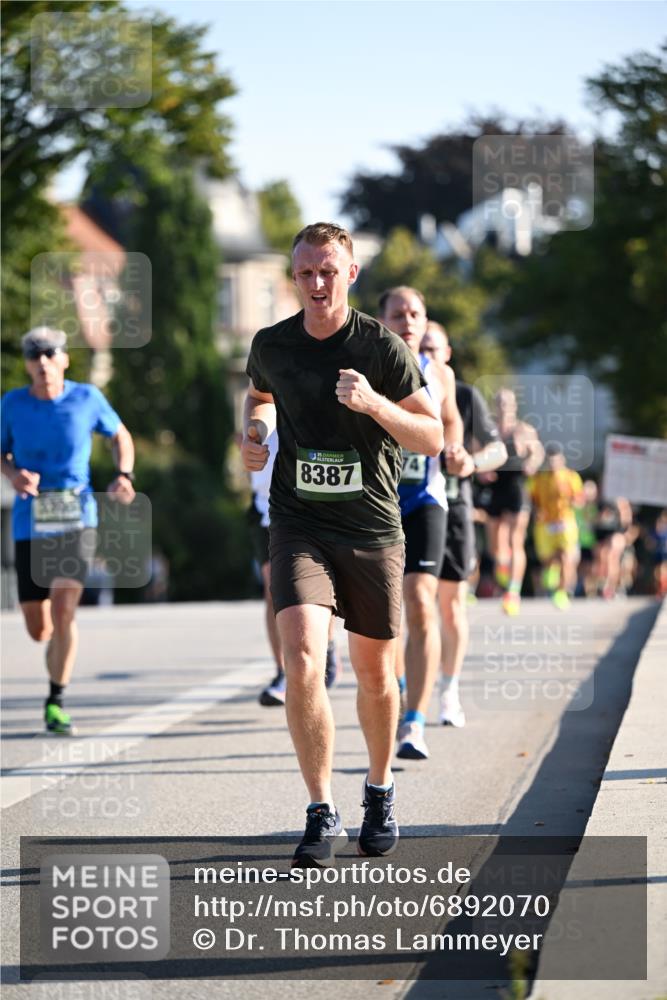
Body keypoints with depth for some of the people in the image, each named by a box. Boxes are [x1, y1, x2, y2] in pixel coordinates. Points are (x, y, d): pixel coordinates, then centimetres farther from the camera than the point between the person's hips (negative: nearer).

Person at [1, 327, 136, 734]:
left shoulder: (87, 398, -2)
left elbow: (121, 435, 14)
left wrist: (125, 476, -4)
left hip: (77, 520, -2)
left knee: (63, 609, -21)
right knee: (39, 630, 5)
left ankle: (56, 701, -7)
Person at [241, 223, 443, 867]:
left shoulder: (380, 346, -6)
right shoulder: (272, 345, 2)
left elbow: (432, 438, -6)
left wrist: (374, 404, -21)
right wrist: (254, 430, 4)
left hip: (372, 530, 0)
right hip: (298, 528, 0)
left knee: (374, 673, 11)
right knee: (302, 662, -19)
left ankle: (380, 791, 36)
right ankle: (321, 815, -12)